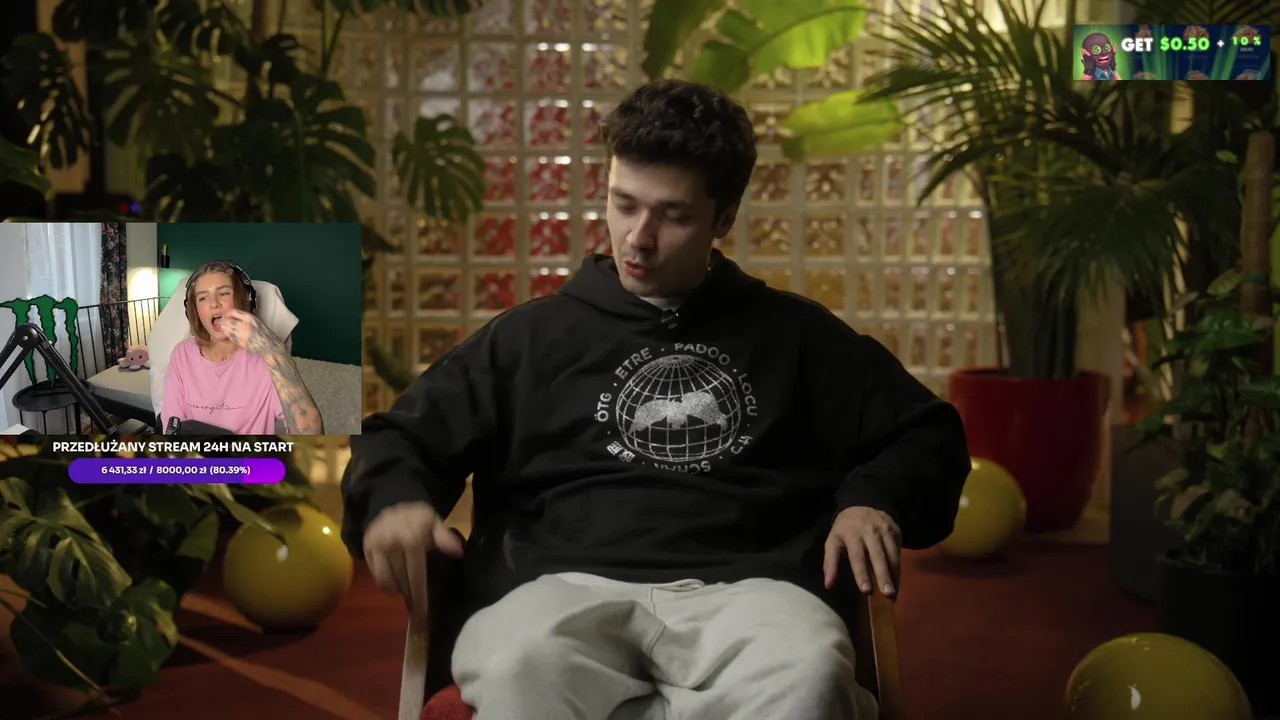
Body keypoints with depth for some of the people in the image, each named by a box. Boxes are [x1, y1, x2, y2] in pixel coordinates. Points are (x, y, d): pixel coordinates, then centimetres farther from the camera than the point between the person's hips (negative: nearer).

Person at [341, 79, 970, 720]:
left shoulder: (796, 334, 22)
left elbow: (927, 431, 25)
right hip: (569, 586, 0)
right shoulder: (534, 335, 22)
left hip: (744, 589, 1)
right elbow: (401, 437, 21)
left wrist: (874, 498, 3)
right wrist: (397, 498, -3)